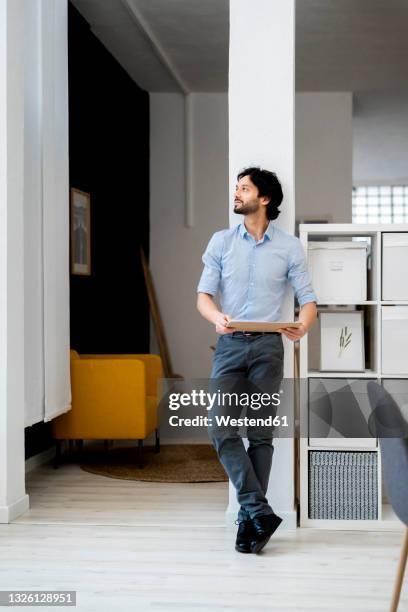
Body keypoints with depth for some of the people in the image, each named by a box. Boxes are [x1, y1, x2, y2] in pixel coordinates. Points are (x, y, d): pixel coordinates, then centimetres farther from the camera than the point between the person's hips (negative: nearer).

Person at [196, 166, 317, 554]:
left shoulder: (289, 247, 3)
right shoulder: (221, 242, 7)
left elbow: (308, 299, 0)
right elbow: (203, 294, 1)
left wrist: (302, 326, -22)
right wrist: (216, 317, -21)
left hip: (268, 347, -1)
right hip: (229, 345, 2)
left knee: (260, 434, 2)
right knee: (221, 429, -10)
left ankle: (248, 518, 10)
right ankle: (259, 510, -6)